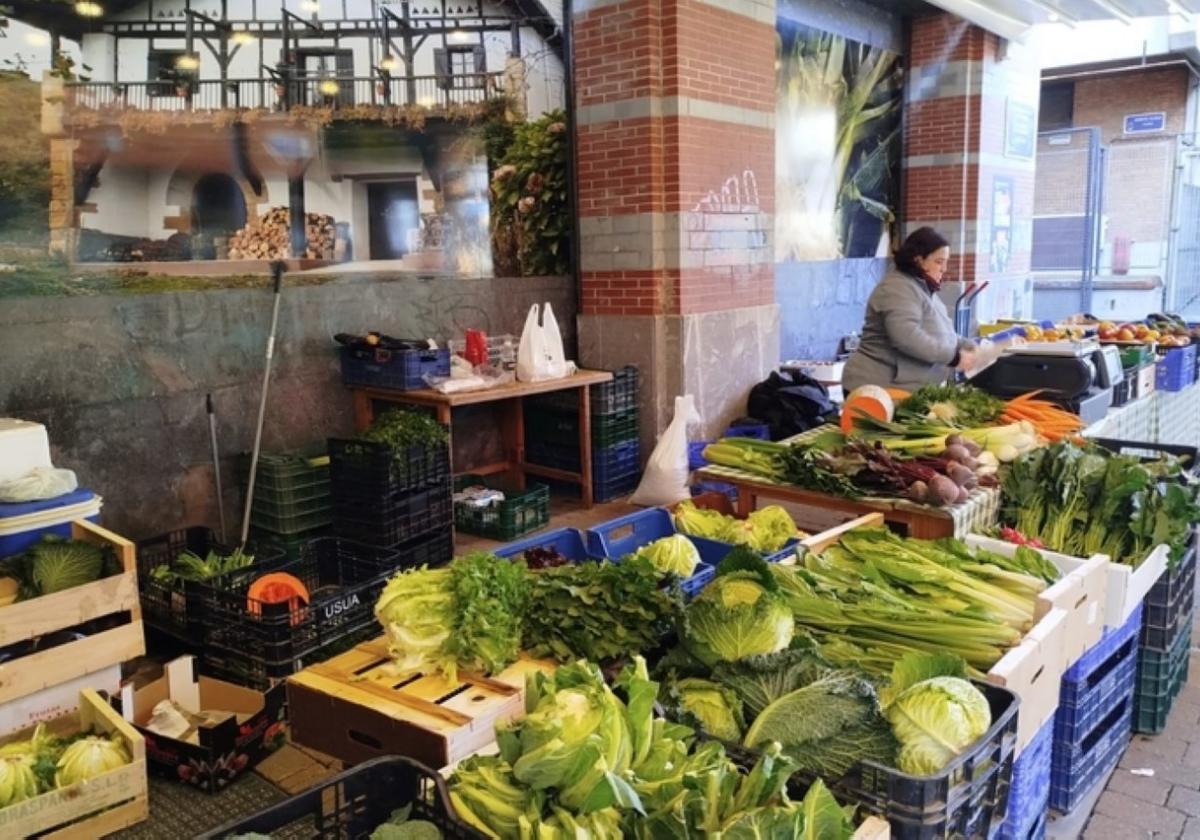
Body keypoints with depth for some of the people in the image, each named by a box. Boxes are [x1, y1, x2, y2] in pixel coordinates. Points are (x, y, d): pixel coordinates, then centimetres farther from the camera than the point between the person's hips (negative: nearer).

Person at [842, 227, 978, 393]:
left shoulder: (924, 288, 16)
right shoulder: (898, 288, -16)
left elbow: (939, 334, 24)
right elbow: (906, 337, -29)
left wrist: (967, 346, 7)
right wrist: (953, 356, -23)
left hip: (906, 390, 10)